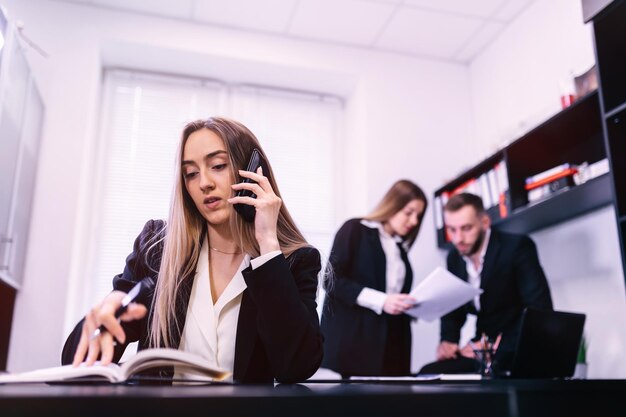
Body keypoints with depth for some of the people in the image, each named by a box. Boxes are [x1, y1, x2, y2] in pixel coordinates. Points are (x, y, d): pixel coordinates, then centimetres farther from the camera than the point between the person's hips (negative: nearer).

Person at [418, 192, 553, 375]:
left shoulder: (517, 246, -14)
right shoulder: (454, 258, 4)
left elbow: (540, 310, -20)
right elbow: (454, 310, 13)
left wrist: (498, 346, -25)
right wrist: (447, 341, -8)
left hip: (518, 352, -6)